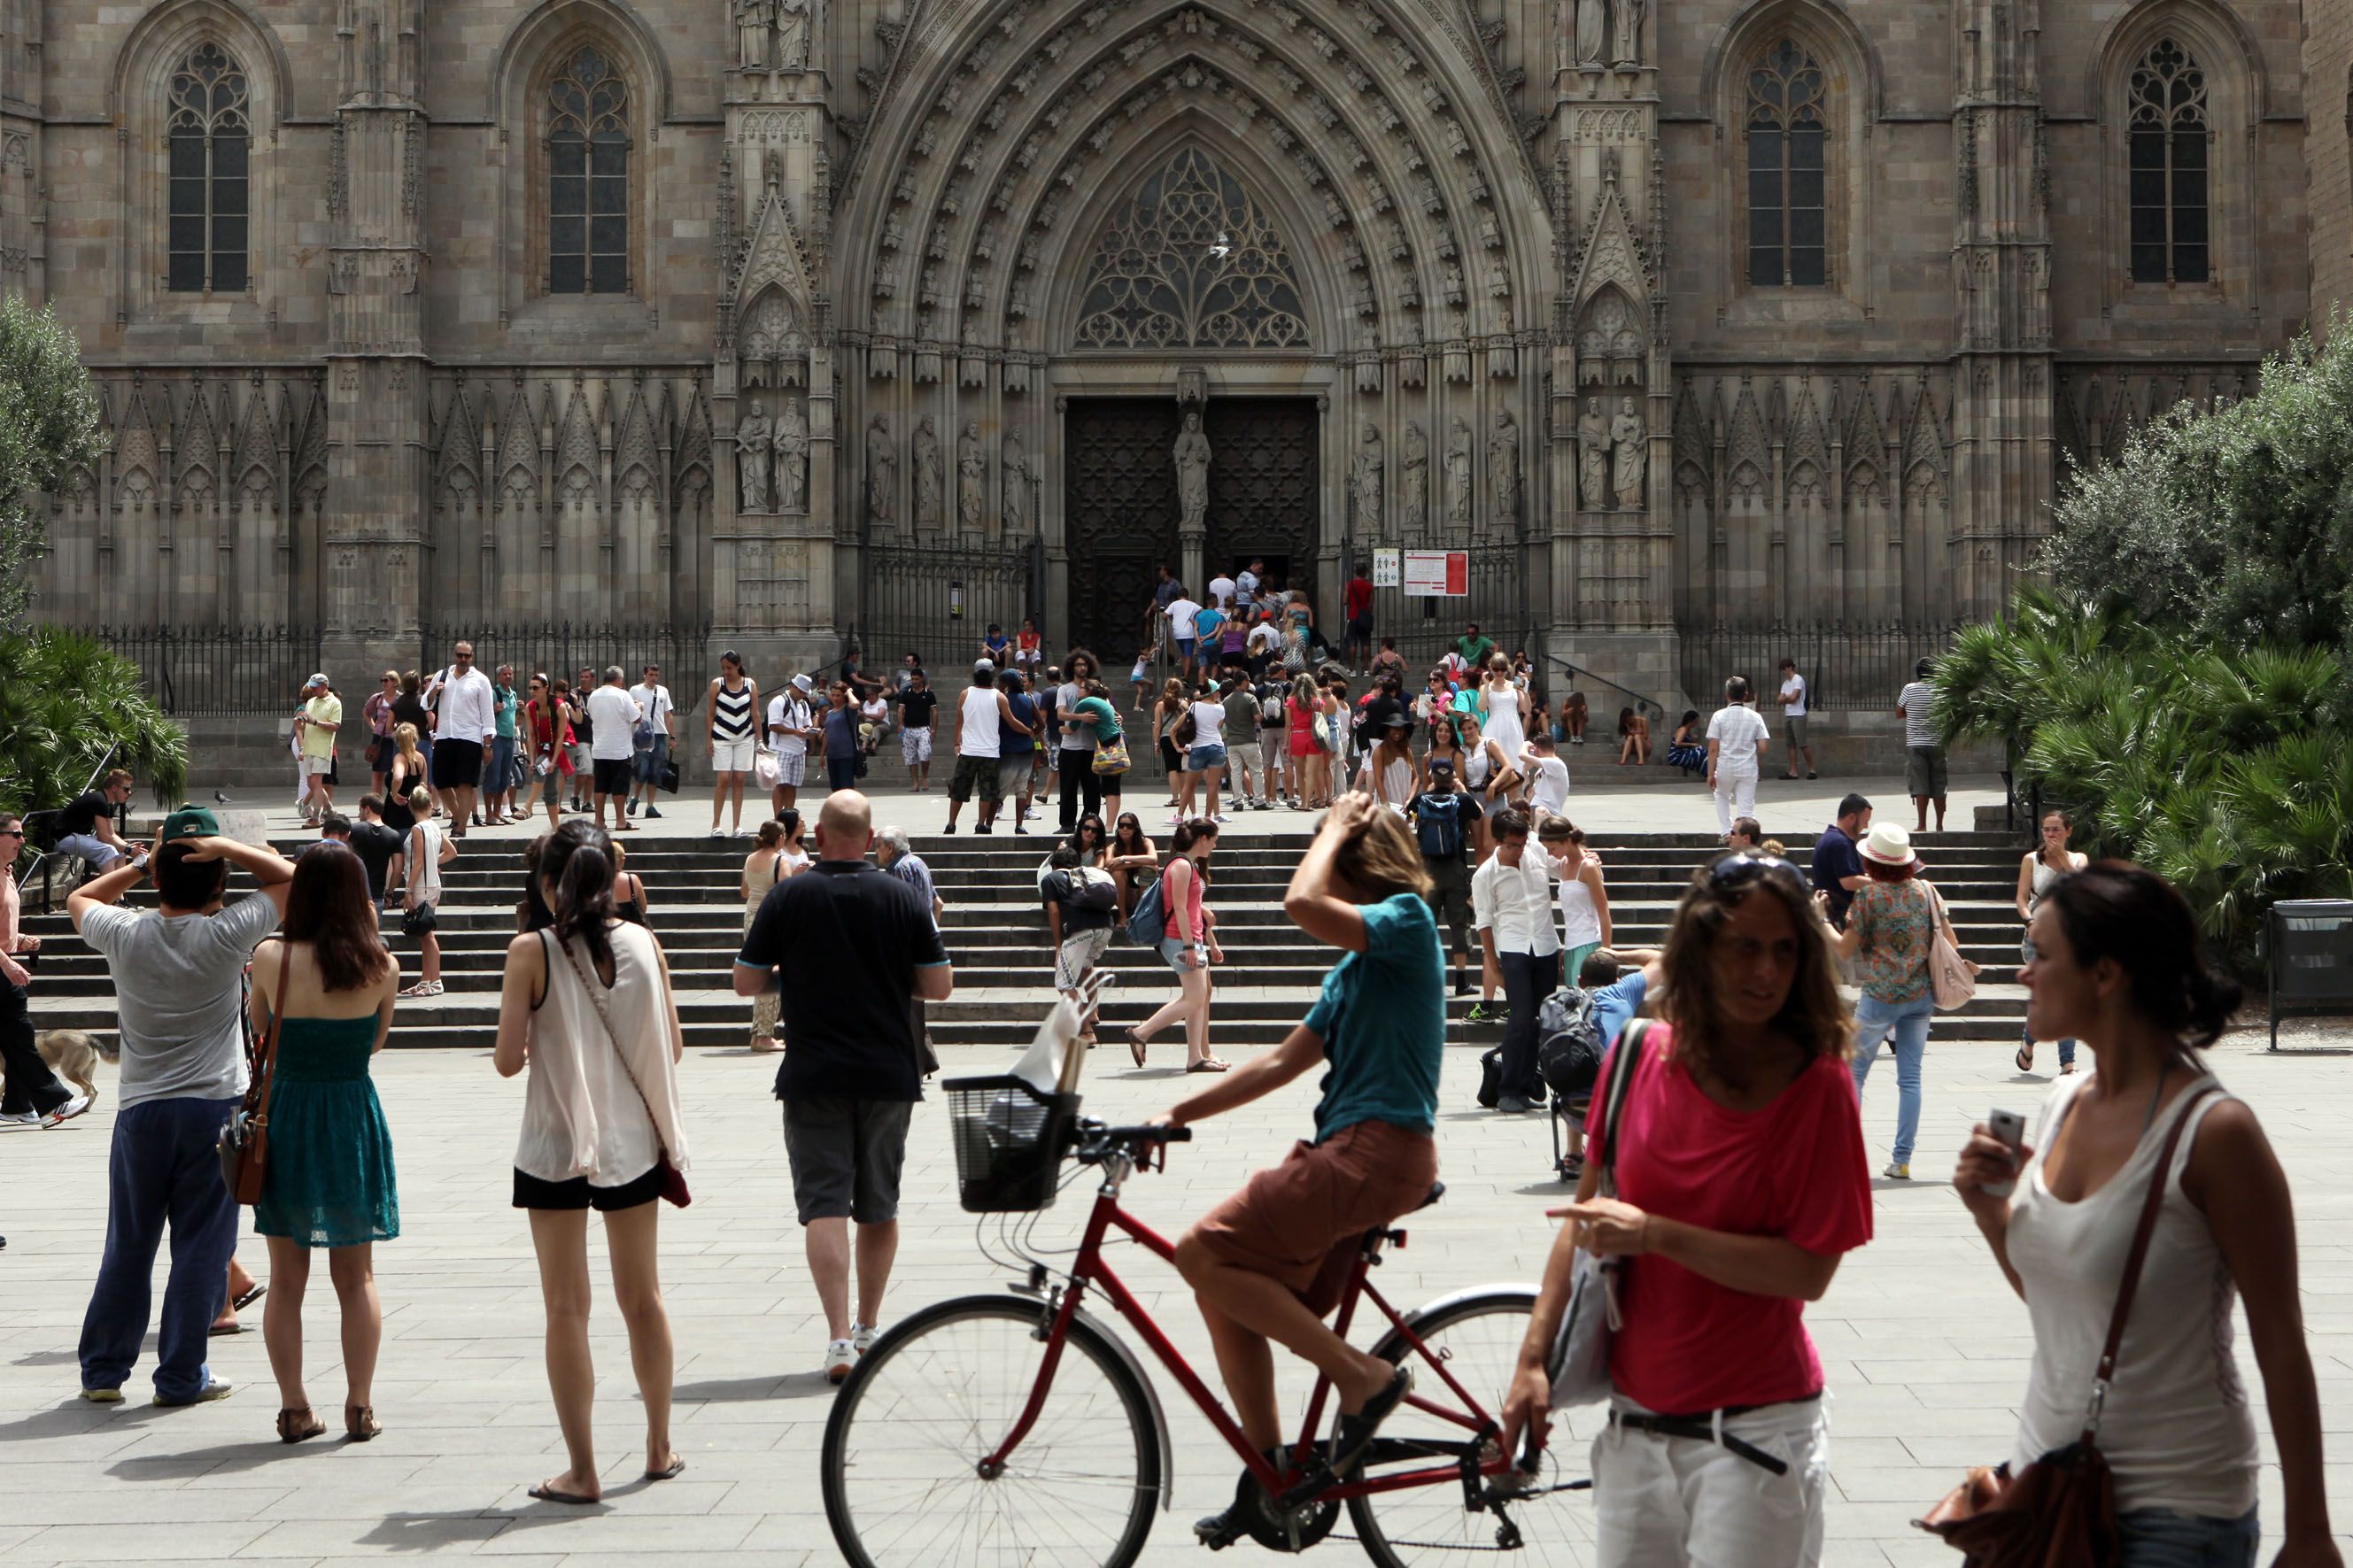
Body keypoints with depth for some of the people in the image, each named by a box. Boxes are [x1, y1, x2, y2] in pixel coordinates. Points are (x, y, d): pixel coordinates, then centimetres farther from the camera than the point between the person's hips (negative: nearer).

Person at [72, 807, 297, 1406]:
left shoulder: (124, 934, -5)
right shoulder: (227, 934, -11)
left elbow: (79, 898, 19)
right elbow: (290, 879, 3)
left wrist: (138, 865, 14)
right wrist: (228, 848, -5)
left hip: (140, 1110, 3)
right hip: (215, 1106, -3)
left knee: (127, 1245, 13)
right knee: (201, 1245, 4)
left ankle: (103, 1368, 20)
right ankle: (181, 1375, 5)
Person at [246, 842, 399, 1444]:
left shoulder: (271, 957, -10)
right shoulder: (381, 967, -8)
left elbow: (258, 1025, 6)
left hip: (286, 1116, 0)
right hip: (354, 1116, 1)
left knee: (287, 1280, 10)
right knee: (356, 1277, 12)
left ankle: (293, 1408, 10)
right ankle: (359, 1407, 12)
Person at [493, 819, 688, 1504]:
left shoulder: (532, 951, -11)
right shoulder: (644, 943, -1)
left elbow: (507, 1059, -11)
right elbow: (673, 1046, 4)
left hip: (556, 1147, -3)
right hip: (634, 1140, 3)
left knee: (567, 1307, 3)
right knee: (642, 1297, 16)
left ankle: (582, 1469, 4)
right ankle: (660, 1447, 26)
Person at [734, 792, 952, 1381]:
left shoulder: (786, 899, -5)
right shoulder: (903, 898, -2)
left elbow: (746, 983, -1)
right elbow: (939, 985, 1)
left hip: (813, 1076, -2)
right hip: (890, 1074, 2)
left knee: (824, 1204, -4)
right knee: (879, 1207, 15)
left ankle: (839, 1337, -17)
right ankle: (868, 1328, 26)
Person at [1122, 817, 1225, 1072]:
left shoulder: (1191, 866, 20)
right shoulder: (1182, 866, -12)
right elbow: (1179, 908, -18)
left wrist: (1211, 944, 26)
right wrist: (1189, 946, -21)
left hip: (1192, 940, 10)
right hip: (1181, 940, -10)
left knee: (1200, 997, 6)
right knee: (1194, 999, -11)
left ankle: (1197, 1057, 6)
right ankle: (1141, 1033, -7)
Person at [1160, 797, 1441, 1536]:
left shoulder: (1407, 920, -7)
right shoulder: (1357, 962, 21)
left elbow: (1302, 903, -24)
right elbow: (1285, 1061, 22)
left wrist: (1335, 830, -7)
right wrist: (1180, 1113, 18)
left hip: (1378, 1149, -10)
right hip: (1351, 1150, 10)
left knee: (1206, 1255, -16)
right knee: (1227, 1290, 9)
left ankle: (1364, 1376, -11)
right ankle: (1270, 1471, 18)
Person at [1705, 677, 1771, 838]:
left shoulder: (1719, 716, -6)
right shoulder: (1755, 717, 1)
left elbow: (1713, 748, -8)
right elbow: (1762, 747, 0)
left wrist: (1711, 773, -4)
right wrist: (1759, 764, 20)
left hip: (1725, 768, -1)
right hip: (1748, 770, 1)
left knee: (1722, 796, 27)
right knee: (1746, 809, 4)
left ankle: (1725, 831, 18)